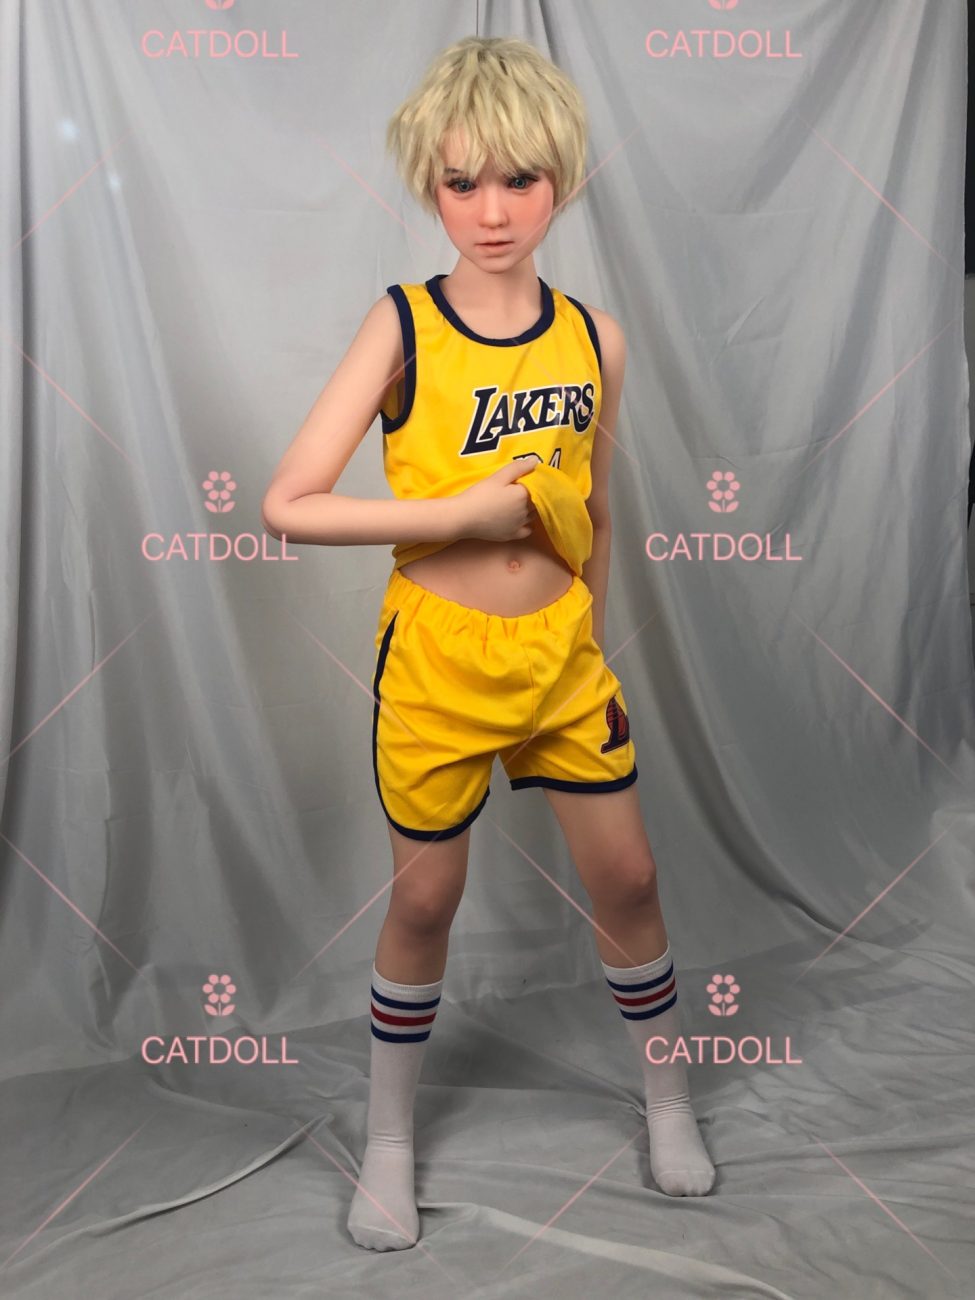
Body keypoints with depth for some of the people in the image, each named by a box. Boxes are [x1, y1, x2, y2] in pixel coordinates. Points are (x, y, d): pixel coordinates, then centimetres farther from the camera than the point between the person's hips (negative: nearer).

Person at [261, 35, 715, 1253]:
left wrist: (590, 640, 14)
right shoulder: (402, 326, -12)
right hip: (437, 662, -3)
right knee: (425, 900, 11)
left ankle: (668, 1096, 39)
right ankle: (389, 1140, 34)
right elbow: (287, 504, -19)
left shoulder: (594, 334, 0)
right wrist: (464, 512, -21)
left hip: (564, 656, 3)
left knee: (625, 879, 13)